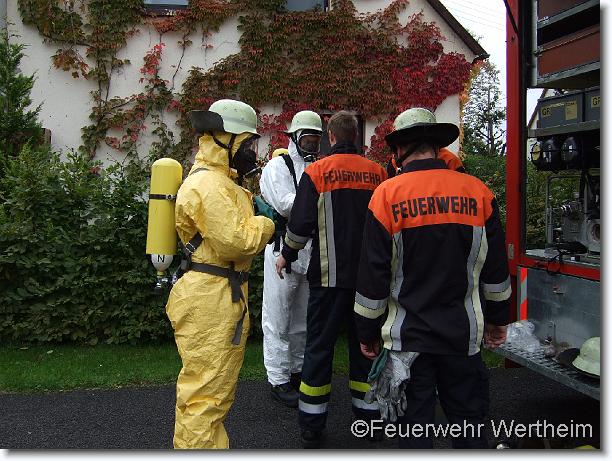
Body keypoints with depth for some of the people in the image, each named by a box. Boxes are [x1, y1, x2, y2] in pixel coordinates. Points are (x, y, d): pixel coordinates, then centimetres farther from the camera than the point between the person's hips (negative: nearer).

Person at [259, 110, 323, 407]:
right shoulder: (278, 166, -3)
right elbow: (286, 205, -17)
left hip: (313, 251, 6)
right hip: (284, 248, -6)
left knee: (303, 316, 16)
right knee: (278, 318, -1)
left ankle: (297, 370, 30)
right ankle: (278, 379, 9)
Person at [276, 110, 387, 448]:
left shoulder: (316, 172, -7)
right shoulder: (377, 172, 4)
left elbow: (300, 224, -9)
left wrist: (287, 255, 7)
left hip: (329, 275, -3)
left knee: (319, 346, 6)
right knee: (364, 343, 15)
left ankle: (311, 427, 14)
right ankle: (368, 413, 26)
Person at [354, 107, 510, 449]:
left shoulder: (387, 194, -10)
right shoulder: (478, 192, -1)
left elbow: (373, 275, -8)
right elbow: (497, 269, 6)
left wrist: (367, 332, 3)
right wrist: (498, 319, 20)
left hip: (406, 336, -2)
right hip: (464, 335, 3)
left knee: (414, 425, 10)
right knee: (469, 423, 16)